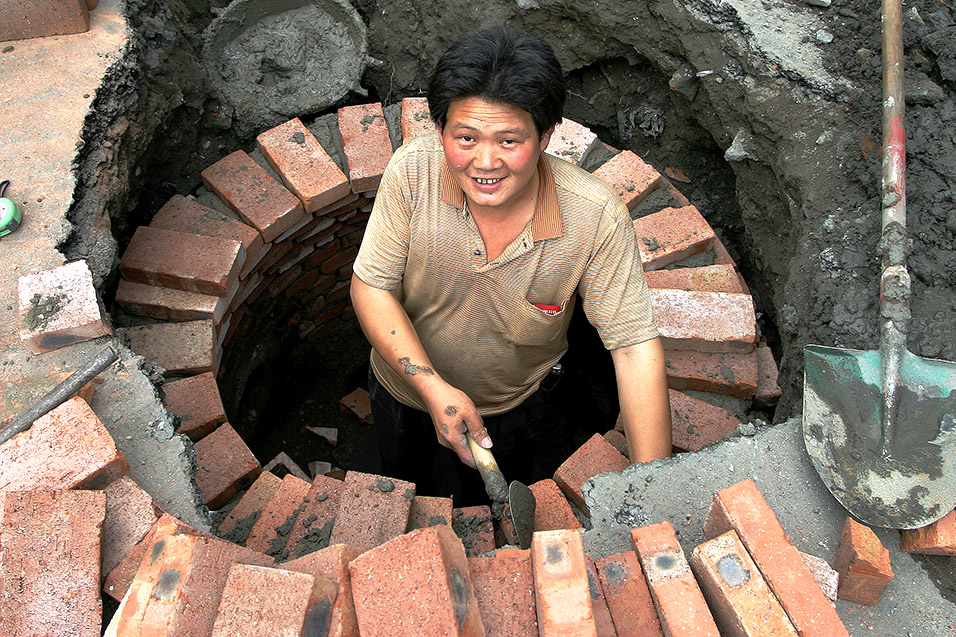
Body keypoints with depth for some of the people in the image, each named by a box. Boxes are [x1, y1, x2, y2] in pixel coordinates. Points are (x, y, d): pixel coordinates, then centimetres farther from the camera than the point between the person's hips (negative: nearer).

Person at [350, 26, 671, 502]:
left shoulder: (597, 217, -34)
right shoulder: (412, 171, -30)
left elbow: (636, 348, -29)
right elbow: (371, 286, -23)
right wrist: (435, 388, -33)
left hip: (509, 406, -1)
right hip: (404, 385, 2)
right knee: (401, 485, 33)